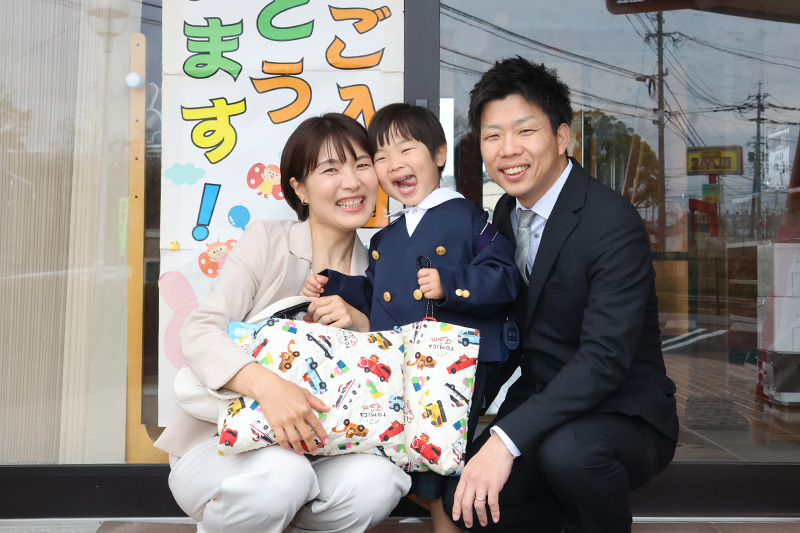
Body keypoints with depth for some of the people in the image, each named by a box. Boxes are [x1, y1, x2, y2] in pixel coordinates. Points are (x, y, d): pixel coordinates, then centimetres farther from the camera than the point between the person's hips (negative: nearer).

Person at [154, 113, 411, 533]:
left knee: (376, 481, -27)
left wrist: (363, 324, -14)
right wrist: (267, 384, -37)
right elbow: (199, 332, -18)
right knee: (281, 475, -35)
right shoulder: (266, 240, -6)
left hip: (309, 449, 3)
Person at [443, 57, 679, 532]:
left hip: (624, 415, -6)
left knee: (566, 449, -36)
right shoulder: (506, 214, 4)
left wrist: (507, 438, -34)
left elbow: (605, 356, -28)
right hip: (543, 405, 6)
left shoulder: (614, 222, -20)